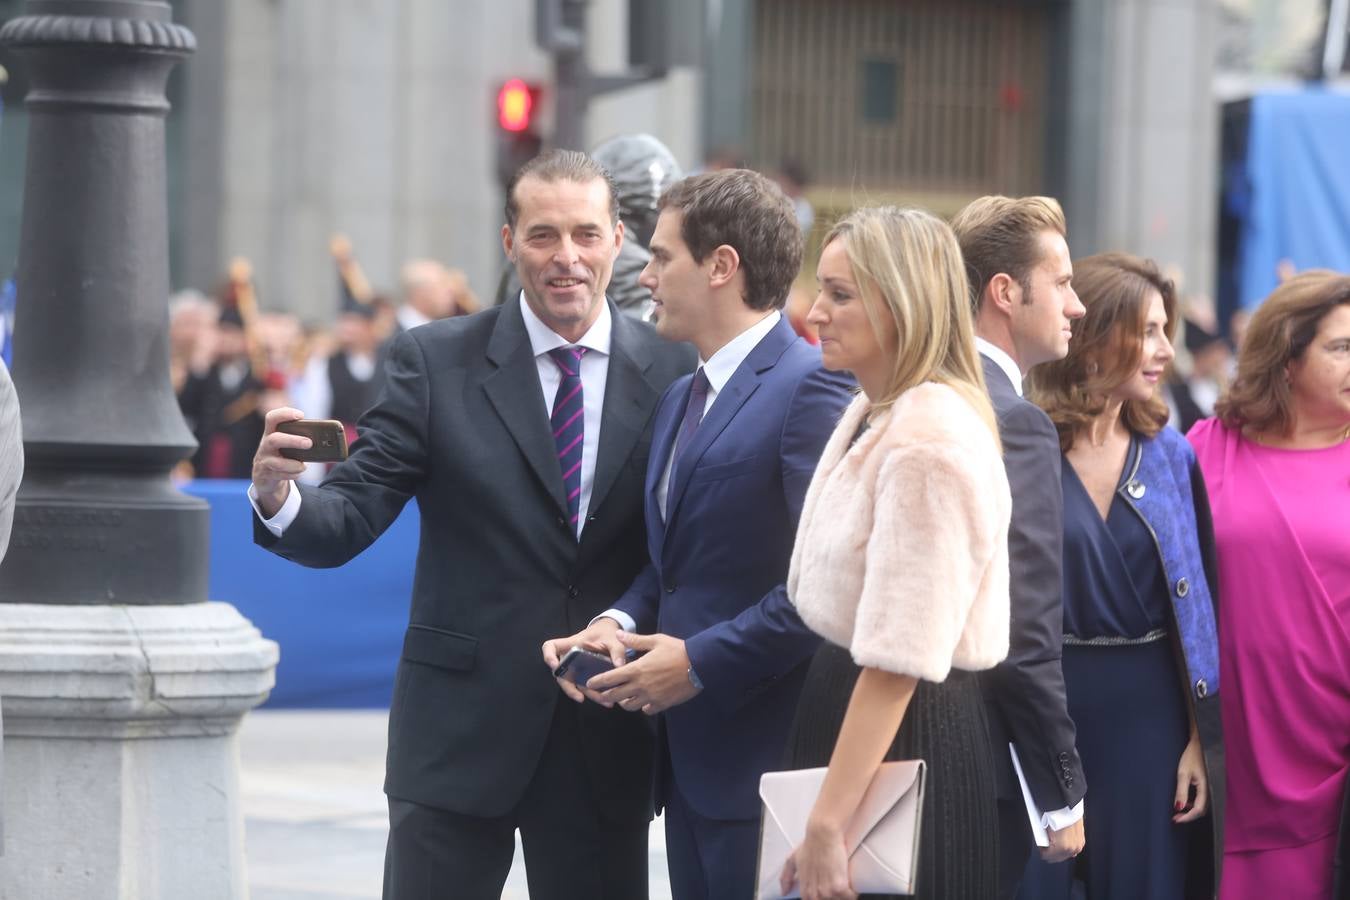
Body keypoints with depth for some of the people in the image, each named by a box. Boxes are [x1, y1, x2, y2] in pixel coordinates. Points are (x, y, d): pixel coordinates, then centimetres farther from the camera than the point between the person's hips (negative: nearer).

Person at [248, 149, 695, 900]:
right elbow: (351, 519, -7)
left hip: (608, 743, 1)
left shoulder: (676, 374, 1)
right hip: (460, 723, -1)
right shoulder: (438, 362, -2)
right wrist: (279, 499, -27)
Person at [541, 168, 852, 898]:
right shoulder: (681, 399, 19)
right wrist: (620, 621, 2)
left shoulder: (810, 387, -12)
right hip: (690, 755, 9)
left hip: (765, 755, -9)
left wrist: (701, 660, -17)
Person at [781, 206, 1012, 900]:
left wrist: (826, 823, -23)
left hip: (908, 738, -9)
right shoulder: (870, 413, 11)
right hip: (845, 708, 9)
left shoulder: (927, 444, -19)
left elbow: (898, 661, -23)